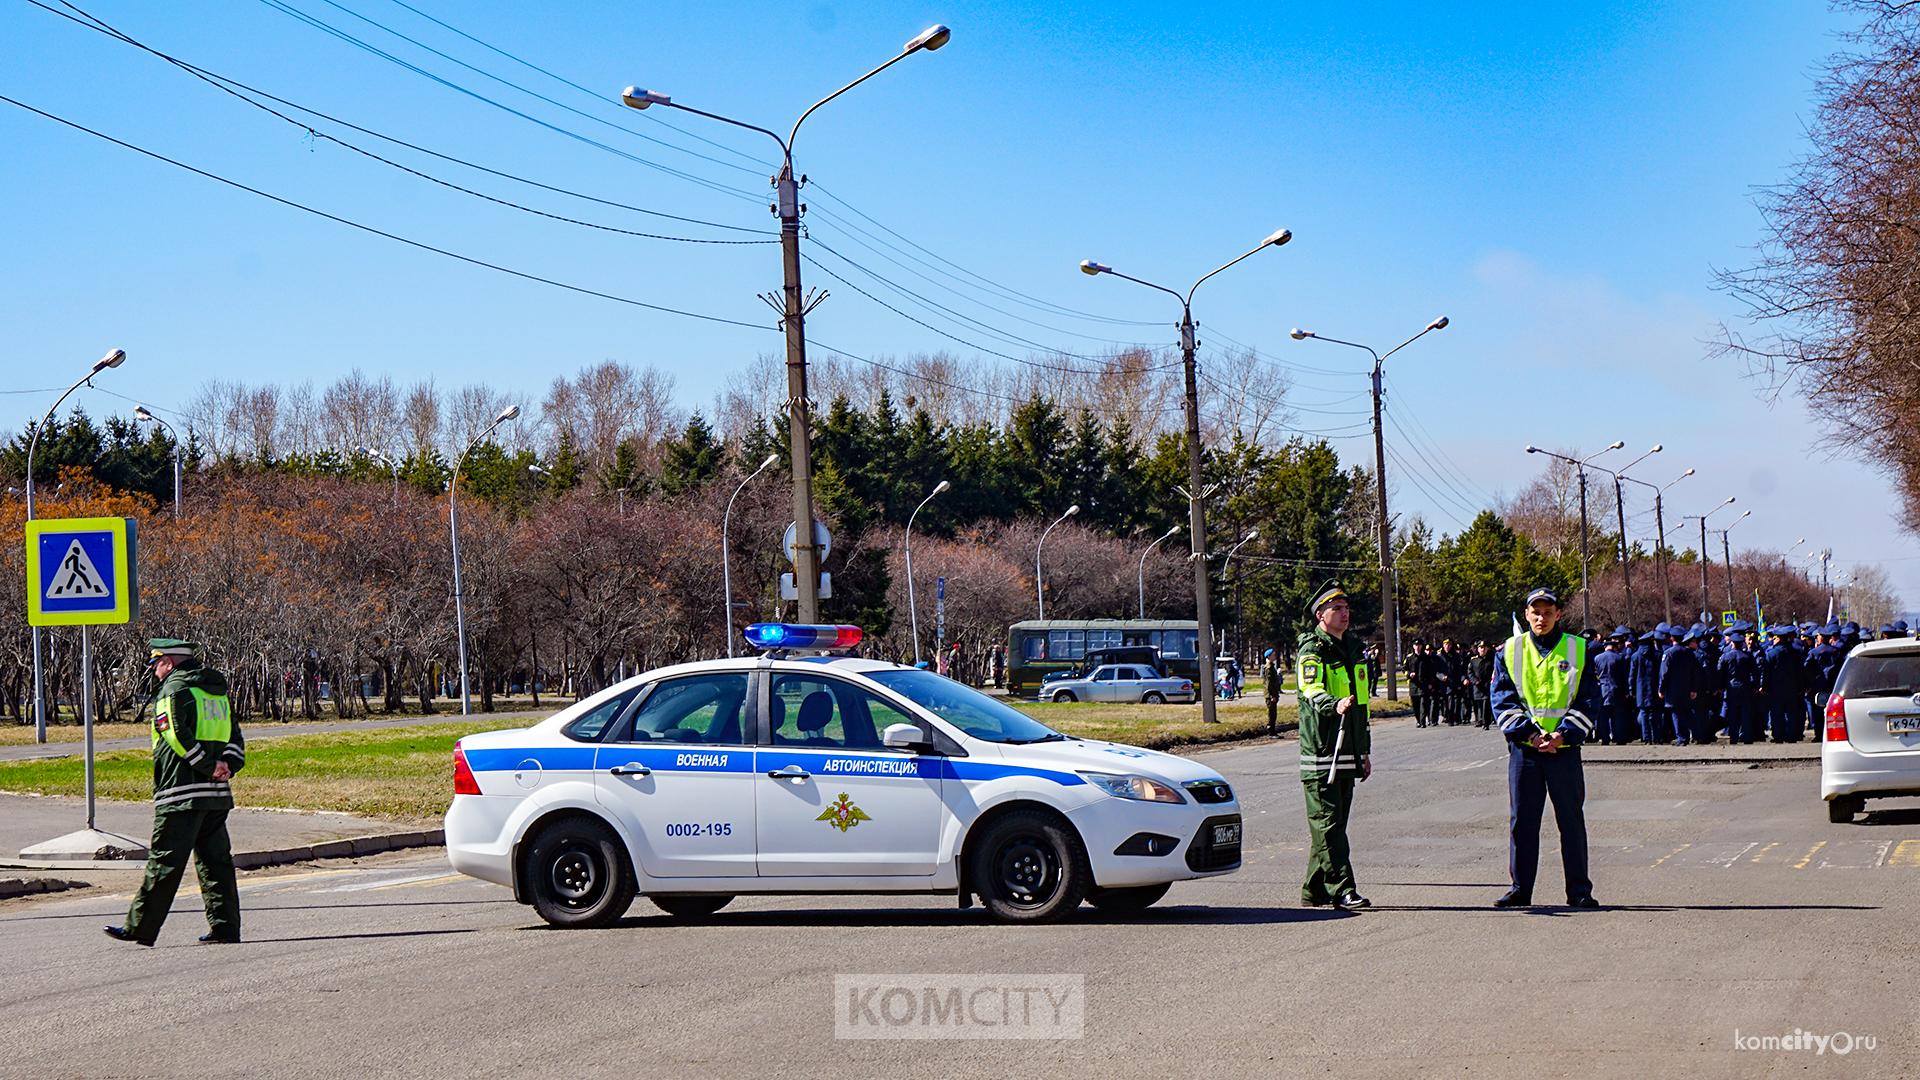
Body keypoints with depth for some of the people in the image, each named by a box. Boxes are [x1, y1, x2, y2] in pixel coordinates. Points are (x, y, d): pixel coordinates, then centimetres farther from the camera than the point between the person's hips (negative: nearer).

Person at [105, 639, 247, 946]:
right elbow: (235, 737, 17)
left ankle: (140, 929, 3)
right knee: (215, 861, 9)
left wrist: (208, 766, -12)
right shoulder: (217, 691, 18)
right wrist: (227, 764, 2)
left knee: (164, 863, -3)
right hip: (217, 794, 7)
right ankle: (225, 928, 6)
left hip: (181, 793, -7)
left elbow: (177, 736, -18)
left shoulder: (173, 690, -6)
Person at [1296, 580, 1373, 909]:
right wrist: (1334, 704, -47)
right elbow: (1311, 690, -25)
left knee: (1334, 824, 10)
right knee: (1328, 824, -9)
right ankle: (1341, 890, -13)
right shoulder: (1312, 650, -7)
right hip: (1320, 750, -8)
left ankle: (1315, 892, 17)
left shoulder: (1353, 649, 19)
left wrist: (1365, 751, 25)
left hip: (1347, 753, 8)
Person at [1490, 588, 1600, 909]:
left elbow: (1588, 700, 1)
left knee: (1571, 819, 3)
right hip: (1523, 748, 1)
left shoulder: (1578, 649, 4)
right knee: (1522, 819, 3)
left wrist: (1563, 734, -13)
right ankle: (1520, 888, 11)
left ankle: (1579, 890, 10)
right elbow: (1503, 699, 2)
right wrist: (1529, 732, -12)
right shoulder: (1510, 651, 6)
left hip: (1564, 748, -1)